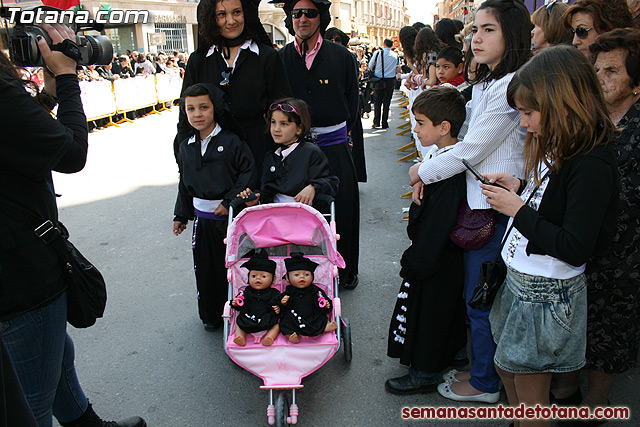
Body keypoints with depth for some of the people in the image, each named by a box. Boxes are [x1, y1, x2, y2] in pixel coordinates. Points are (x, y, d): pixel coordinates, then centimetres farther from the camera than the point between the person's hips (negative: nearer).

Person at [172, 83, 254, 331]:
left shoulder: (231, 142, -10)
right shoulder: (186, 147, 7)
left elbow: (248, 173, -11)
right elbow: (184, 183, 17)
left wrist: (230, 202, -16)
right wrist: (181, 215, 18)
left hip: (230, 217, -5)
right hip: (203, 219, 5)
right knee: (205, 267, 11)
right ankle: (211, 315, 28)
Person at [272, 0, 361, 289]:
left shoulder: (341, 56, 2)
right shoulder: (280, 58, 4)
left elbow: (352, 104, 8)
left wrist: (339, 136, 6)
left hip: (334, 148, 0)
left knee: (340, 209, 8)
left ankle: (344, 271, 27)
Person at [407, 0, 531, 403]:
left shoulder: (510, 87, -18)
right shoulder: (487, 82, 15)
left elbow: (469, 151, -18)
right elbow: (464, 139, 18)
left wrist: (423, 172, -5)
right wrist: (430, 166, 4)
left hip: (494, 208, -10)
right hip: (481, 201, 10)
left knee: (481, 299, 4)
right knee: (480, 297, 19)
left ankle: (485, 384, 24)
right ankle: (484, 368, 37)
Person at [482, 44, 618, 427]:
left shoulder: (592, 163, -24)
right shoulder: (559, 148, 5)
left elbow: (575, 248, -27)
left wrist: (517, 209, -21)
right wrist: (520, 188, -1)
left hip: (547, 294, -9)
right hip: (521, 278, 9)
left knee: (530, 391, 10)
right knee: (506, 366, 23)